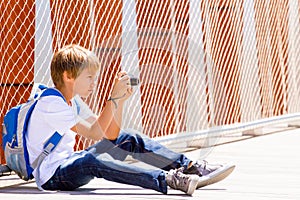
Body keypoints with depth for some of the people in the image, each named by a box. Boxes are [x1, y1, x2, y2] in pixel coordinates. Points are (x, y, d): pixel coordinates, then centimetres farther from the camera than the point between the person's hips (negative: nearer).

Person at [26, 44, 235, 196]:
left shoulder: (74, 101, 12)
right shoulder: (51, 103, -18)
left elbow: (110, 135, 8)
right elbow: (95, 133, -25)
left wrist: (120, 100, -4)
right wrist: (114, 98, -25)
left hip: (69, 162, 10)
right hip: (51, 177, -10)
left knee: (129, 140, 3)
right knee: (92, 160, -40)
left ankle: (191, 167, -3)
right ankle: (169, 180, -55)